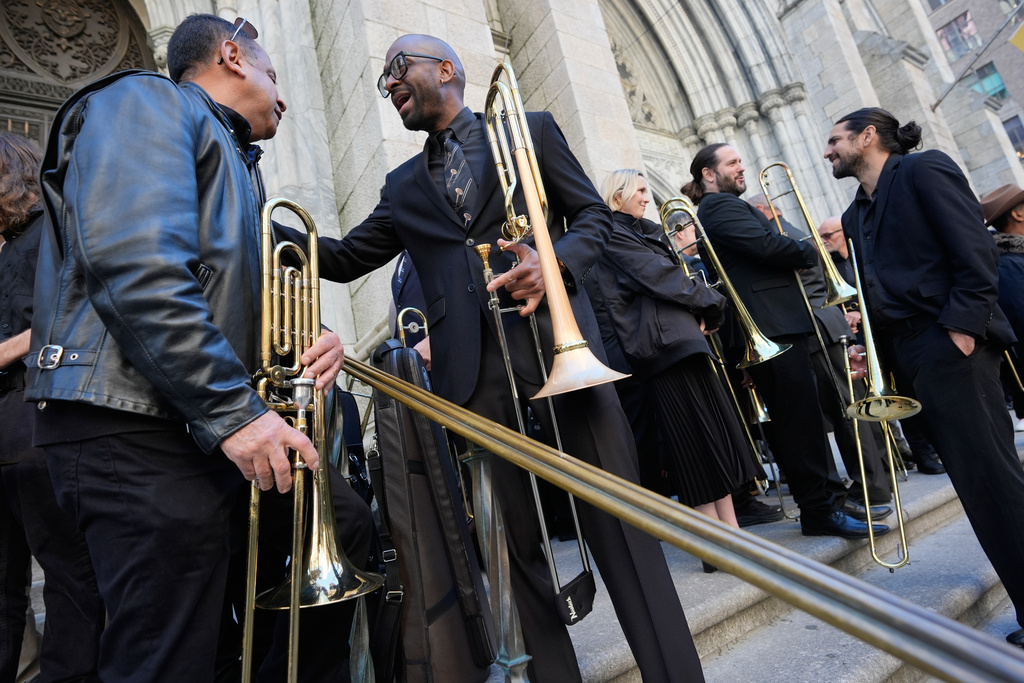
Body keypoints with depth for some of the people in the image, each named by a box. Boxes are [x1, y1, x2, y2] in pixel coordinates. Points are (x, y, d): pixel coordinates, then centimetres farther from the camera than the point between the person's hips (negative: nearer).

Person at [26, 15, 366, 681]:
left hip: (205, 430, 9)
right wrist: (235, 408, -21)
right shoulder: (147, 100, 0)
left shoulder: (232, 164, 26)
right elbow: (133, 264, -19)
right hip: (139, 429, -9)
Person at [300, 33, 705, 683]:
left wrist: (555, 262, -11)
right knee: (514, 538, 6)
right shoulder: (403, 186, 23)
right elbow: (344, 258, 22)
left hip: (556, 340, -2)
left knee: (619, 519, -3)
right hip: (474, 368, 3)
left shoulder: (531, 128, 14)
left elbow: (595, 214, 9)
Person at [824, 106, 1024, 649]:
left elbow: (976, 249, -10)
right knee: (976, 480, 10)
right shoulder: (856, 215, 21)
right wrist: (874, 351, 7)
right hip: (904, 355, 7)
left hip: (948, 343, -7)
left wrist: (963, 325, -18)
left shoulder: (924, 169, 0)